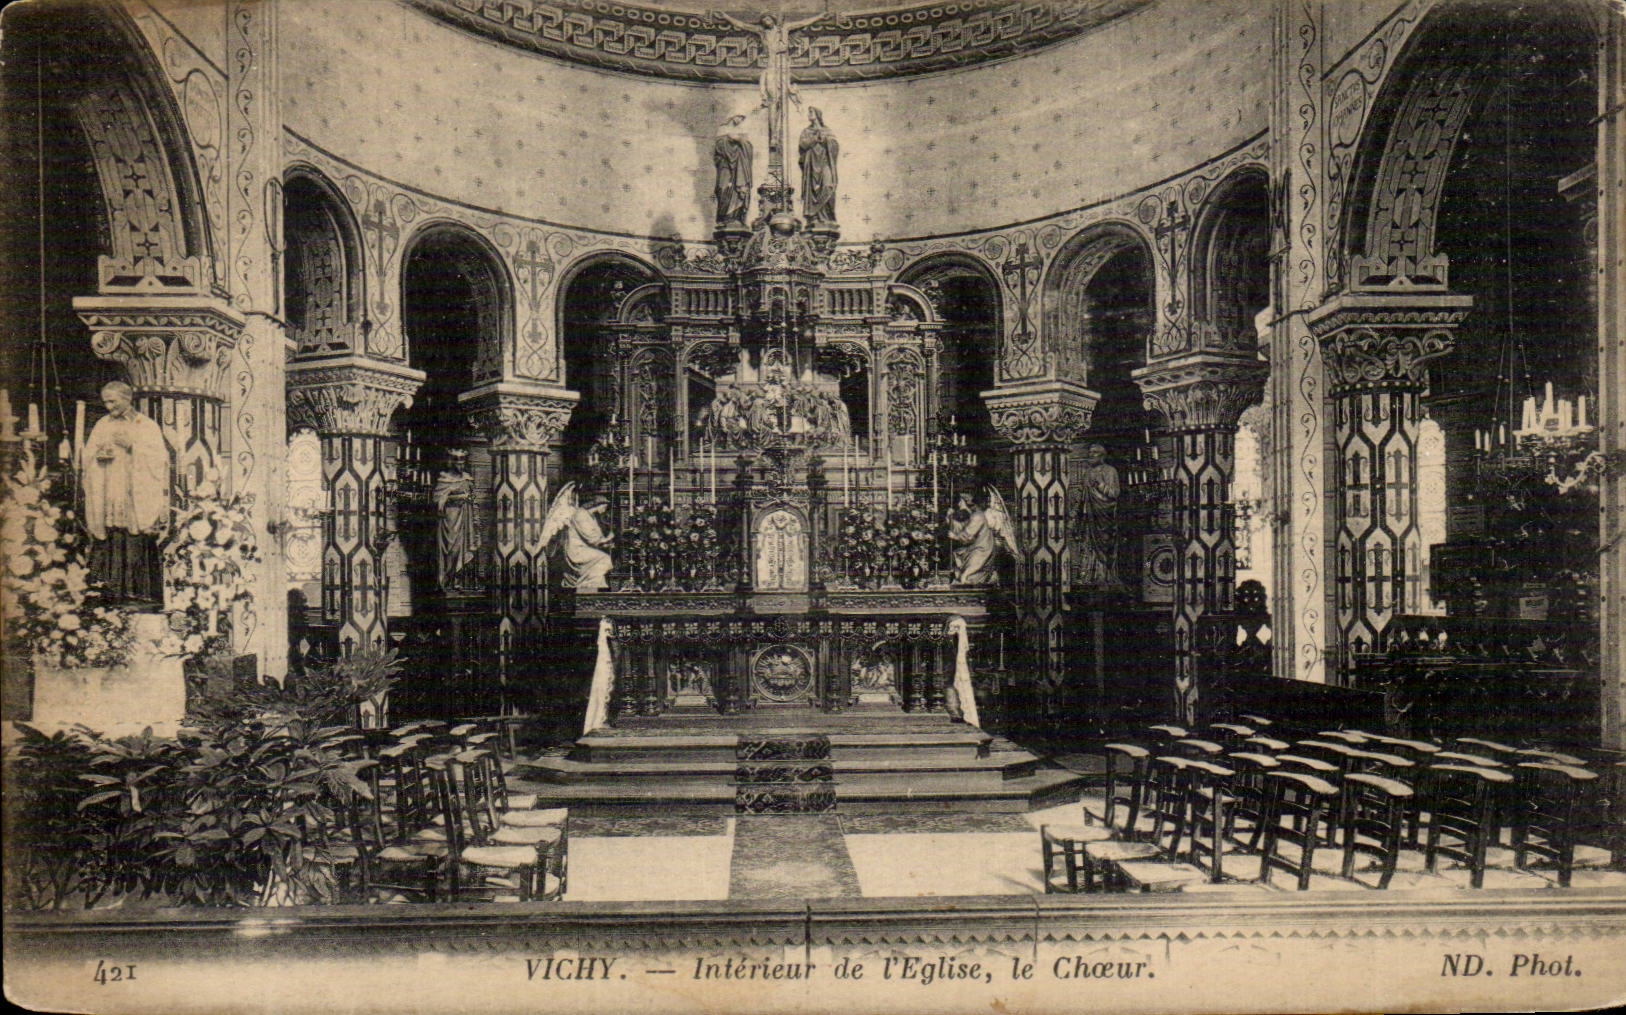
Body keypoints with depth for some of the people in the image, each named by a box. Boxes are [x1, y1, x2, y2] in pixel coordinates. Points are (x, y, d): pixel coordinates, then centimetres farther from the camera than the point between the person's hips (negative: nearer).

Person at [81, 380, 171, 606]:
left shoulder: (147, 426, 5)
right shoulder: (102, 426, 16)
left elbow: (159, 458, -4)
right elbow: (86, 458, 15)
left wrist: (132, 445, -12)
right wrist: (99, 455, -6)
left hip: (137, 499, -3)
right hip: (108, 498, 3)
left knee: (137, 543, -9)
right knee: (112, 542, -4)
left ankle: (141, 590, -6)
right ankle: (114, 589, -2)